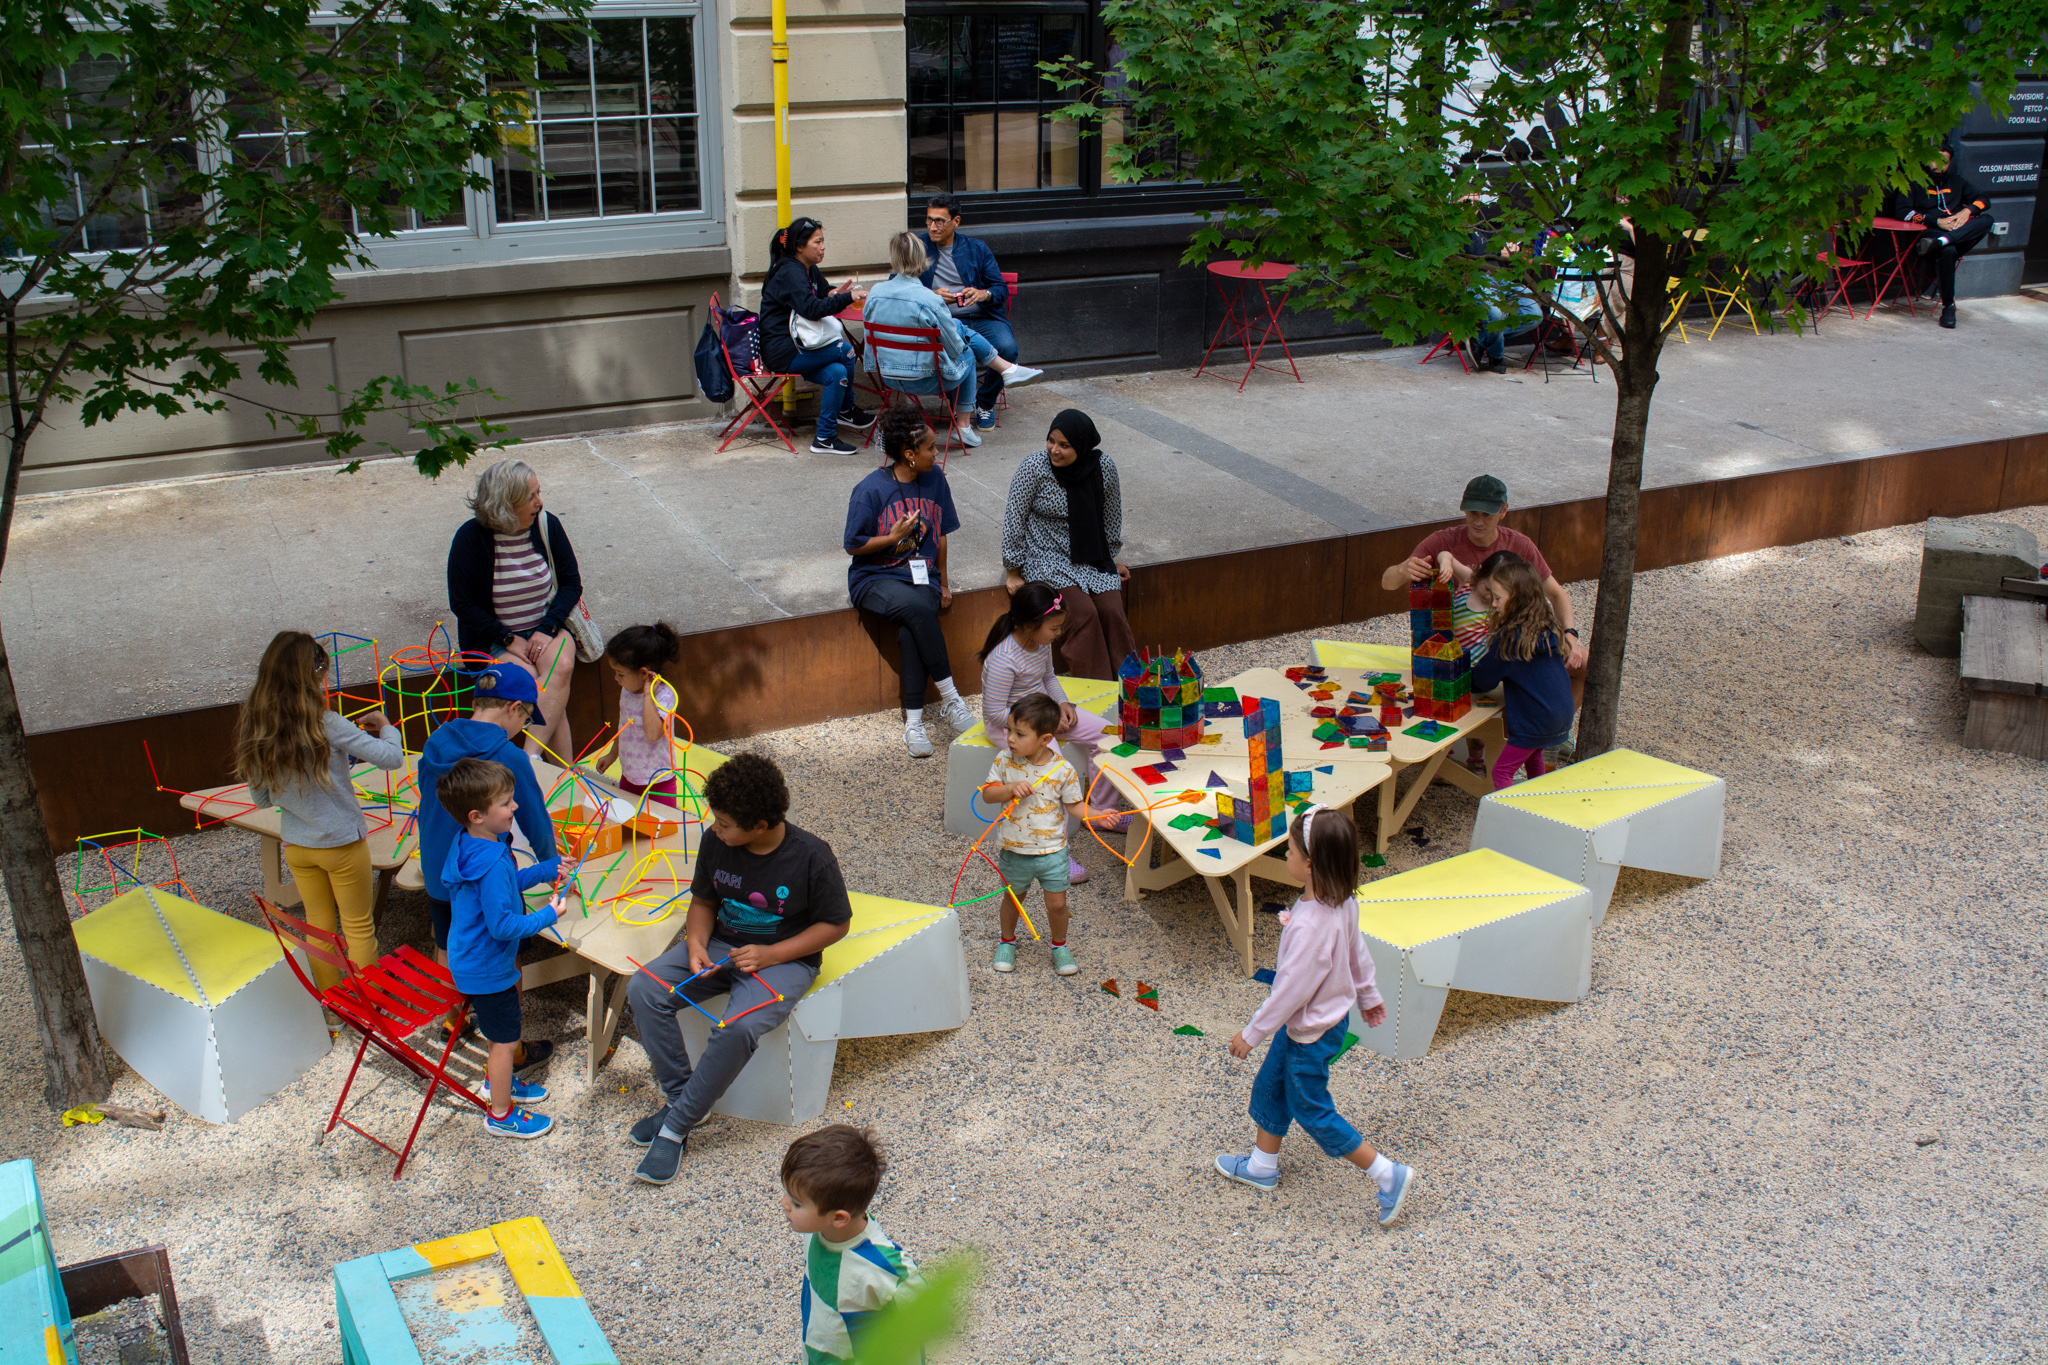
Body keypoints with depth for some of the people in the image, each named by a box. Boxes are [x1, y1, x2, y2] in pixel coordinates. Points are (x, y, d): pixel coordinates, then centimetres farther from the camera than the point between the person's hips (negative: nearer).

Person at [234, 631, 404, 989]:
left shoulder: (254, 730, -7)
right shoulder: (327, 725, -24)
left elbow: (261, 798, 5)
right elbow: (392, 757, -24)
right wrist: (385, 727, -2)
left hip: (296, 847, 5)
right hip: (342, 843, -5)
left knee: (318, 926, 20)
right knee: (359, 927, 11)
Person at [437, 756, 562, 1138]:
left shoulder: (471, 845, -3)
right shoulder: (491, 864, -35)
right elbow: (503, 926, -31)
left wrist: (547, 869, 6)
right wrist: (548, 916, -22)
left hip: (472, 960, 10)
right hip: (487, 970, -10)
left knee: (500, 1032, 30)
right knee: (506, 1040, 9)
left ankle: (497, 1082, 52)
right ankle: (500, 1115, 26)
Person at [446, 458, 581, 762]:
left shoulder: (547, 525, -1)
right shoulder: (471, 537, -11)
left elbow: (571, 583, 5)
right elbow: (462, 603, -6)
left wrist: (547, 629, -11)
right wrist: (509, 639, -15)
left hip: (547, 627, 2)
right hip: (495, 637, -2)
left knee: (561, 666, -31)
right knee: (534, 682, -29)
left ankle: (530, 758, -36)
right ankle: (564, 772, -25)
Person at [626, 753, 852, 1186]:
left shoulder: (811, 856, -19)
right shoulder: (717, 843, -6)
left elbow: (835, 924, -10)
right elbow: (703, 900, 10)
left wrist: (770, 955, -19)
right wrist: (696, 944, -12)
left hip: (784, 959, -5)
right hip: (721, 945, 6)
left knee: (738, 1028, -33)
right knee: (644, 989, -17)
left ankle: (675, 1126, -16)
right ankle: (678, 1096, -4)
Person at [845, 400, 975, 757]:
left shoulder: (935, 479, 3)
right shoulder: (870, 490, -11)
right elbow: (853, 546, -5)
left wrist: (943, 583, 13)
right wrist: (894, 537, -16)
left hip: (921, 576, 3)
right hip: (875, 579, -3)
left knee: (911, 628, -30)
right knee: (917, 607, -35)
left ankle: (913, 720, -25)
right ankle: (950, 697, -26)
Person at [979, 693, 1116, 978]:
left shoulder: (1063, 770, -16)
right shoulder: (1005, 760, -12)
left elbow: (1074, 805, -5)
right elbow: (987, 794, -8)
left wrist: (1097, 815, -21)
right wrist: (1010, 788, -26)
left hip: (1052, 851, -1)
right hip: (1013, 850, 1)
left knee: (1057, 903, 8)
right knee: (1013, 898, 20)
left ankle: (1059, 945, 34)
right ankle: (1007, 941, 44)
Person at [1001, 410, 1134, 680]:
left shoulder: (1104, 467, -7)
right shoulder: (1034, 467, -15)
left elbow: (1111, 518, 9)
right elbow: (1014, 519, -9)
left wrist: (1111, 560, 17)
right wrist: (1013, 572, -7)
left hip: (1092, 558, 3)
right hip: (1046, 558, -3)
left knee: (1112, 610, -18)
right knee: (1083, 613, -24)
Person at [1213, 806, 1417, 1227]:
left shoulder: (1308, 927, -37)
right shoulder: (1341, 902, -10)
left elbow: (1291, 990, -30)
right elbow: (1357, 952, 7)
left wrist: (1251, 1033, -17)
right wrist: (1368, 995, 23)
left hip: (1311, 1033, -9)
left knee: (1311, 1110, 9)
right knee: (1269, 1088, 23)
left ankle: (1389, 1175, 16)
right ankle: (1262, 1165, 42)